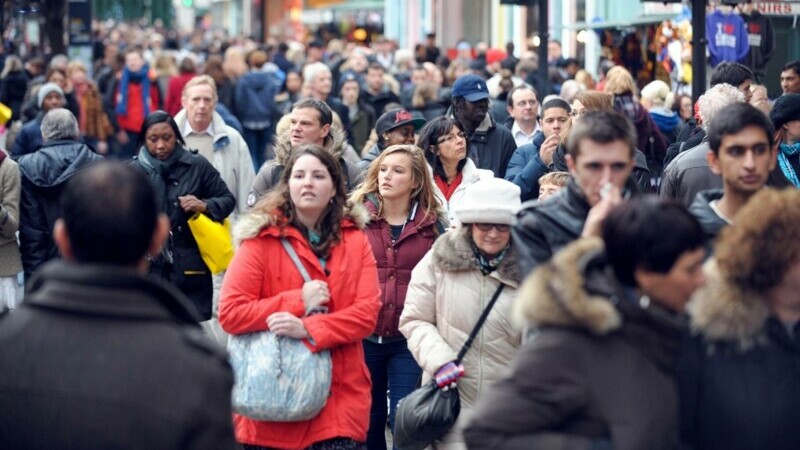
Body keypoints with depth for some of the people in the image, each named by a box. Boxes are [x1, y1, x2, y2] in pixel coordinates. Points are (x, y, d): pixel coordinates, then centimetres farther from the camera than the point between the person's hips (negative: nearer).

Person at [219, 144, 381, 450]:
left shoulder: (355, 241, 8)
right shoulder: (261, 239, 0)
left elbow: (367, 312, -3)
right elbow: (230, 313, -8)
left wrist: (308, 329, -16)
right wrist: (298, 301, -13)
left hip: (339, 399, 2)